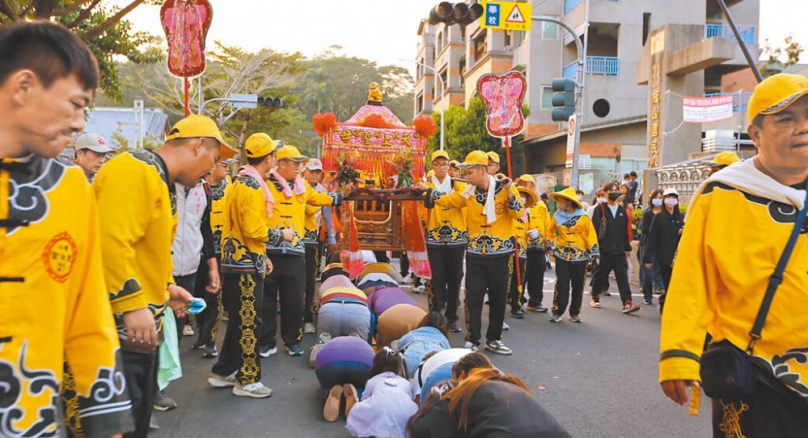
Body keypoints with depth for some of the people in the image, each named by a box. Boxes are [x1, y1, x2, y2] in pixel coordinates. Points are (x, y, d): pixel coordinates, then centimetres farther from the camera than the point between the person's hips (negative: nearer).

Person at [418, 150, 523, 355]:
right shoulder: (469, 192, 3)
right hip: (475, 253, 2)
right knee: (473, 296, 3)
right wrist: (427, 190, 9)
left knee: (498, 297, 8)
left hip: (500, 253, -2)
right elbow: (448, 200, 13)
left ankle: (493, 339, 23)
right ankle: (472, 339, 15)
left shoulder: (504, 188, -6)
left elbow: (519, 214, -11)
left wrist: (510, 194, -23)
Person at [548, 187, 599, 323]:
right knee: (562, 284, -3)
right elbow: (551, 231, 19)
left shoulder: (583, 217, -6)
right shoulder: (558, 216, 3)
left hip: (580, 256, -1)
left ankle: (575, 312, 17)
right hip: (562, 255, 1)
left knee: (578, 285, 5)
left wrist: (595, 253, -8)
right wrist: (551, 245, 15)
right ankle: (557, 311, 4)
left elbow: (591, 235, -5)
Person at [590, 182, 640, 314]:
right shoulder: (600, 209, -2)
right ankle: (595, 297, 28)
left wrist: (627, 247, 12)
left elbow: (626, 230, 14)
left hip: (619, 250, 3)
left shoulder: (622, 210, 12)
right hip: (604, 250, -3)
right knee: (601, 275, 9)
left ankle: (627, 303, -11)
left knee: (623, 276, -5)